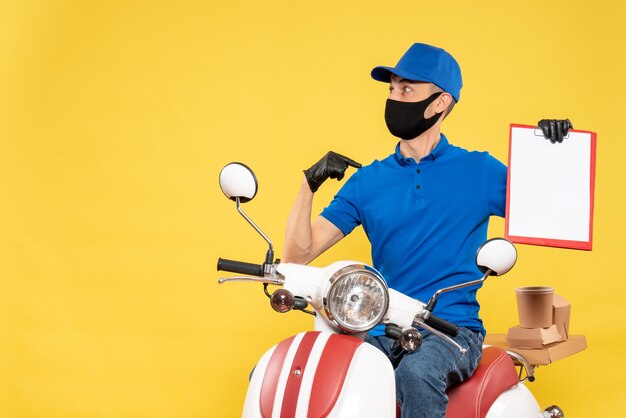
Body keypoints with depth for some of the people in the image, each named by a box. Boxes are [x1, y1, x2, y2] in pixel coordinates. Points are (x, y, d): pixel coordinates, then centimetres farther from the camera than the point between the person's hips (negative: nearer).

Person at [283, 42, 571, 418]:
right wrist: (310, 185, -9)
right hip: (382, 331, 3)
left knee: (416, 373, -38)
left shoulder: (479, 172, 5)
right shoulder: (368, 181, 10)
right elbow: (298, 255, 5)